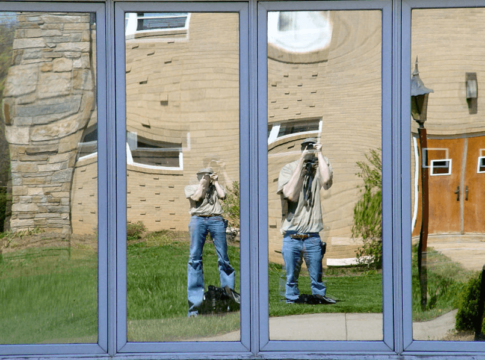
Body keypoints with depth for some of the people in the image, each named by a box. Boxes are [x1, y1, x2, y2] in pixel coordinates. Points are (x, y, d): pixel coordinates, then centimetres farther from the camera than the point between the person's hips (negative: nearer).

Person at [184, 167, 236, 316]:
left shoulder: (215, 187, 26)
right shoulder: (190, 187, 21)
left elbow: (222, 195, 7)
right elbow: (196, 197, 1)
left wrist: (216, 182, 15)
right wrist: (202, 184, 11)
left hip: (216, 220, 2)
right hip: (198, 219, -2)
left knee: (223, 257, -4)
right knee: (195, 258, -8)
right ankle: (195, 301, -10)